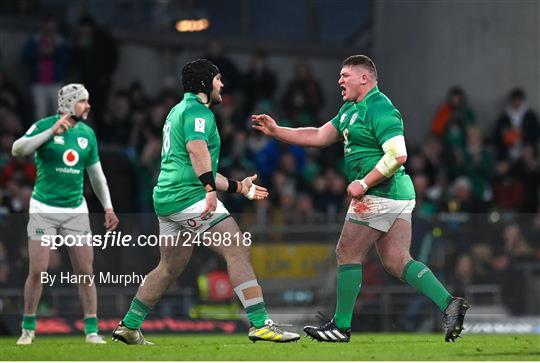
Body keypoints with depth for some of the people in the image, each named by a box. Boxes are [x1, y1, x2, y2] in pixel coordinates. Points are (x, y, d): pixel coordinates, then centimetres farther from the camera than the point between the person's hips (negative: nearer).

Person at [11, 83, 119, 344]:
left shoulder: (87, 133, 7)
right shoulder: (44, 126, -6)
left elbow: (96, 174, 17)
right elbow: (17, 149, -22)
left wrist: (108, 207, 11)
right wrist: (52, 132, -27)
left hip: (76, 210, 4)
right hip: (44, 208, -4)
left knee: (85, 272, -1)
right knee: (37, 271, -6)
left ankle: (92, 330, 5)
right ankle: (28, 329, 9)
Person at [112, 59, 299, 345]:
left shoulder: (179, 111, 26)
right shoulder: (198, 111, -6)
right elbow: (197, 149, -27)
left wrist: (238, 187, 35)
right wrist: (210, 189, -38)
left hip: (167, 198, 10)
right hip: (188, 197, -10)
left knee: (170, 267, 19)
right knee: (238, 250, -14)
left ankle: (128, 327, 24)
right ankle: (260, 324, -21)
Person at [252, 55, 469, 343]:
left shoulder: (380, 109, -15)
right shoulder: (351, 109, 17)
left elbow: (397, 155, -24)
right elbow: (319, 136, 20)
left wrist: (363, 184, -21)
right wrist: (276, 131, 14)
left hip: (380, 197, -10)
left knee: (348, 253, 0)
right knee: (396, 262, 4)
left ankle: (341, 326, 7)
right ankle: (449, 304, -7)